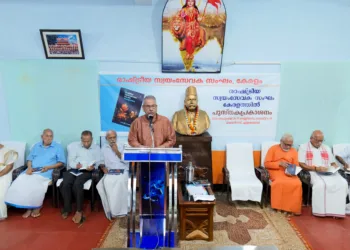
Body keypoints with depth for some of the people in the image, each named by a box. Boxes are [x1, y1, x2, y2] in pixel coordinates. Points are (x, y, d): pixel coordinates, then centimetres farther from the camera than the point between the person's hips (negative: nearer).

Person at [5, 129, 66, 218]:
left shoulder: (58, 147, 7)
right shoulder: (36, 146, 22)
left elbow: (61, 162, 1)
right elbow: (30, 159, 17)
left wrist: (49, 167, -12)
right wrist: (29, 167, -5)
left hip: (46, 171, -4)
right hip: (32, 170, 5)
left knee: (35, 184, -33)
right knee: (20, 182, -24)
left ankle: (37, 206, -12)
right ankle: (29, 207, -13)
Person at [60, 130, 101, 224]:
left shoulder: (96, 148, 15)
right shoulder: (75, 147, 20)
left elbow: (98, 162, 5)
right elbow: (70, 161, 8)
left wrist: (93, 167, -18)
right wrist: (76, 165, -14)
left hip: (87, 171, -2)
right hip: (74, 170, 3)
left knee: (77, 184, -32)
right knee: (65, 183, -27)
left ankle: (79, 211, -24)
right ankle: (67, 208, -11)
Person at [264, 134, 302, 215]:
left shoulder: (294, 151, 15)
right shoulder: (273, 149, 5)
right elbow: (267, 164, -2)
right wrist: (280, 164, -14)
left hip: (289, 173, 3)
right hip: (275, 171, -3)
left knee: (297, 183, -29)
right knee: (279, 182, -36)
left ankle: (294, 208, -14)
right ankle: (278, 206, -18)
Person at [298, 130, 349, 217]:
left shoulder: (326, 148, 23)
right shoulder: (303, 147, 5)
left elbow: (333, 163, 24)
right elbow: (301, 164, -5)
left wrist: (334, 168, -1)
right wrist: (316, 168, -17)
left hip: (328, 173, 5)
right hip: (312, 172, -5)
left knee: (343, 183, -24)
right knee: (320, 184, -37)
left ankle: (337, 210, -18)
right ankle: (321, 211, -23)